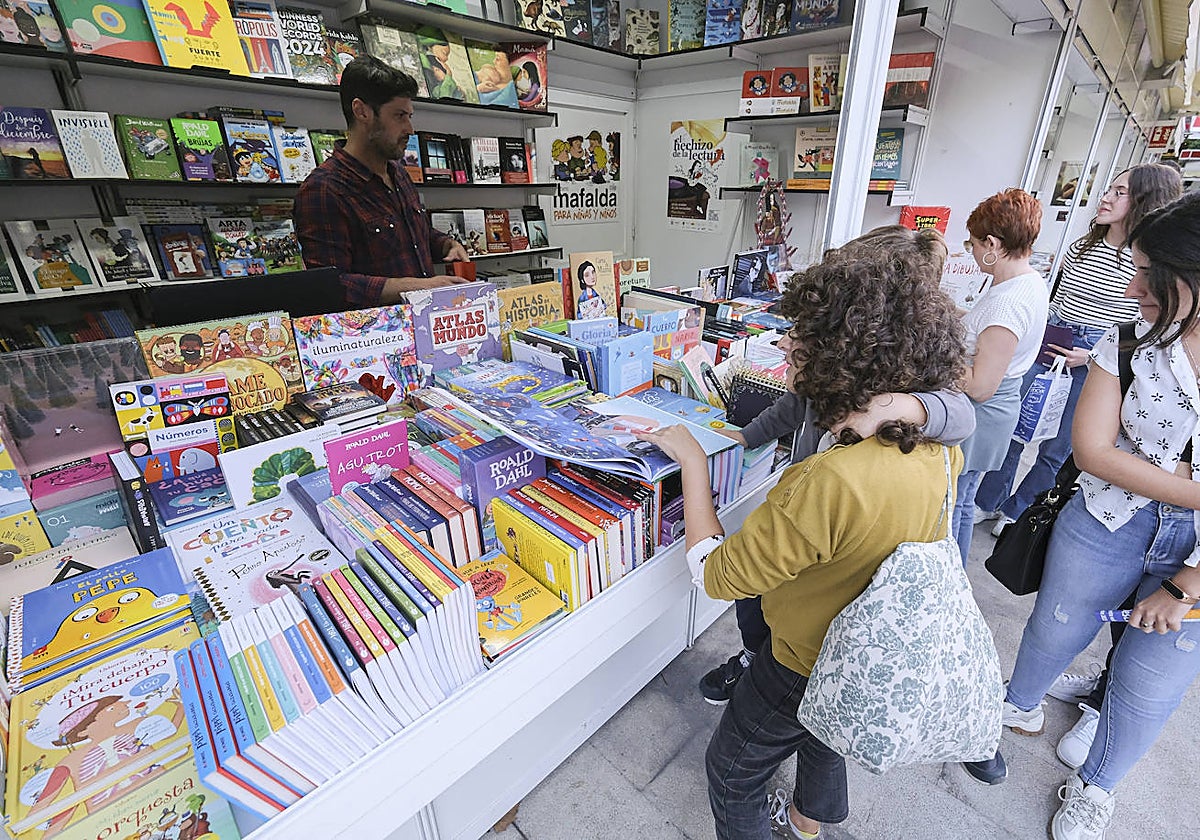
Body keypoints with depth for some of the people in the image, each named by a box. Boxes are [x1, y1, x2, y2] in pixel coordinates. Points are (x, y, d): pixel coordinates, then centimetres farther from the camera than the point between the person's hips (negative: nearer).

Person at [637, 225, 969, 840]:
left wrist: (691, 461, -23)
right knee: (824, 735, 37)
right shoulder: (941, 448, -17)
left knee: (731, 769, 21)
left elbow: (714, 574, -31)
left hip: (805, 668, -8)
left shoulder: (827, 484, -43)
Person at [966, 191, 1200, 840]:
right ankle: (1021, 707, 50)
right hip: (1109, 524, 1)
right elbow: (1092, 448, -11)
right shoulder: (1130, 343, -10)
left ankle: (1095, 786, 43)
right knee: (1055, 631, 19)